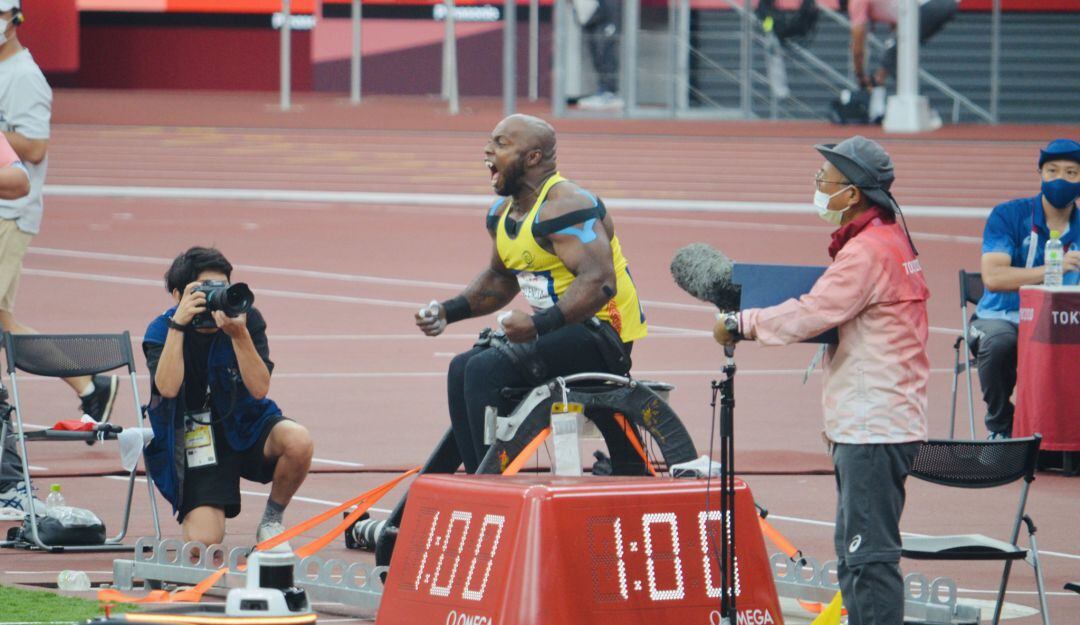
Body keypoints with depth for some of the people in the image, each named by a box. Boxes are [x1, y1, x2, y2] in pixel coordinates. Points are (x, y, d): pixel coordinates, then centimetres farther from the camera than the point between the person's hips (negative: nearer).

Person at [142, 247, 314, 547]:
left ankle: (271, 520, -4)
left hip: (245, 426, 1)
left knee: (299, 442, -32)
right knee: (204, 540, -19)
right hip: (194, 441, -1)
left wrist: (238, 334, -32)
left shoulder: (246, 318, -9)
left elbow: (259, 388, -20)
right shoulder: (161, 330, -10)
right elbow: (167, 387, -29)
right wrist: (178, 325, -31)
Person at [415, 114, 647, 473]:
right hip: (554, 329, 10)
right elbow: (499, 279, 28)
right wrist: (448, 311, 12)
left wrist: (539, 324, -38)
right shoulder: (503, 212, 12)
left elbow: (599, 282, -30)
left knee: (486, 370, -21)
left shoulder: (564, 207, -19)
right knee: (462, 370, 5)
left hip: (602, 333, -10)